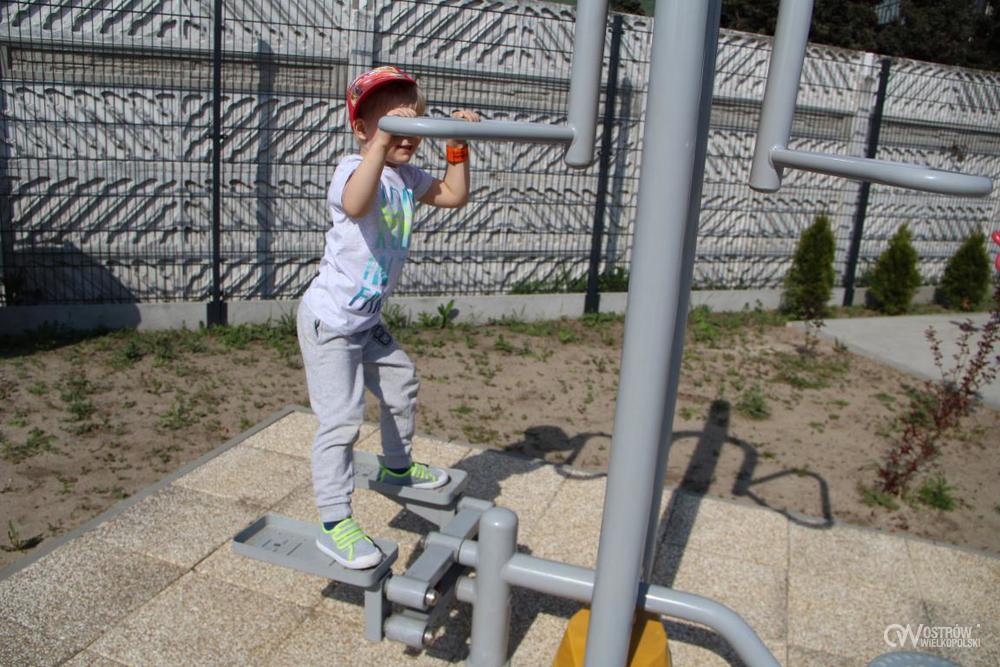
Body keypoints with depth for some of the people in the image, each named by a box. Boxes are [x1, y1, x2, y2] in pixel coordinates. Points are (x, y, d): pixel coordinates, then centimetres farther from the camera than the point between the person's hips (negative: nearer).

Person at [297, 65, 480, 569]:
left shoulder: (406, 176, 3)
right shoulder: (354, 168, -23)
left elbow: (453, 196, 13)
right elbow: (355, 205, -47)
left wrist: (457, 148, 2)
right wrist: (381, 143, -54)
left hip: (367, 320, 9)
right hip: (329, 320, -9)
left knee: (401, 387, 22)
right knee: (340, 418, -12)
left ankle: (397, 469, 47)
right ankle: (334, 524, -1)